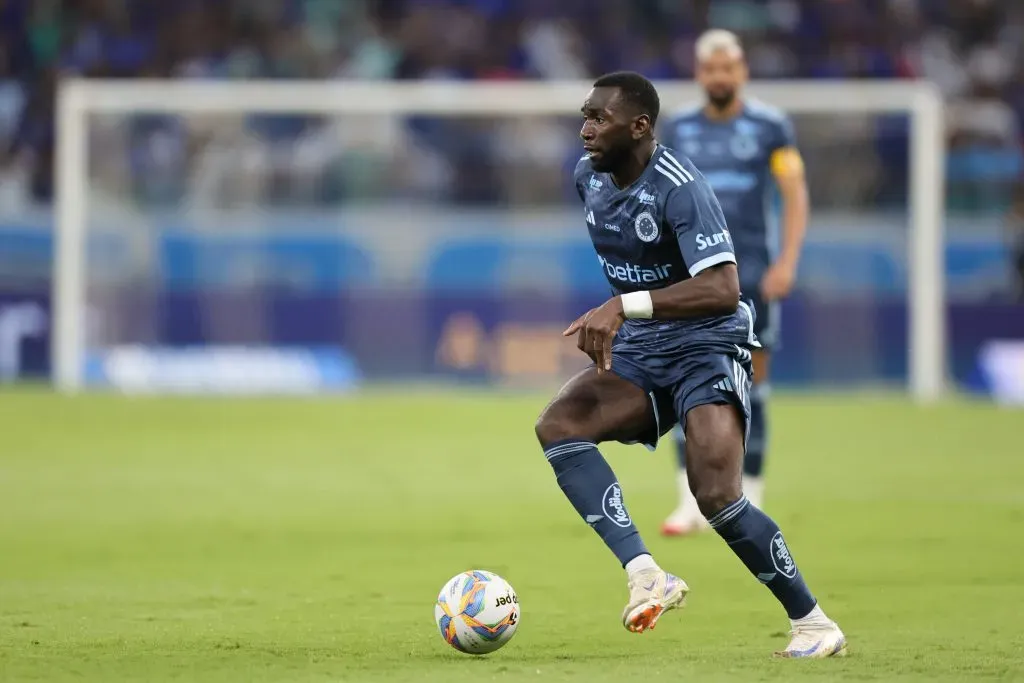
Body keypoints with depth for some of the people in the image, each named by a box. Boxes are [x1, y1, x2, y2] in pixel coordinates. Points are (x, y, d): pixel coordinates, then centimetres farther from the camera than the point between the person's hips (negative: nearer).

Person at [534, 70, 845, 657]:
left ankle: (813, 622, -1)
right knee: (557, 425, -22)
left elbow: (723, 289, -34)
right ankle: (645, 575, -32)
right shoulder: (589, 175, 3)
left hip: (707, 348, -7)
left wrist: (625, 306, -40)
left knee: (718, 498, -21)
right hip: (638, 352, 7)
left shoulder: (679, 188, -22)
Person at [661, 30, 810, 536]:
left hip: (752, 274, -2)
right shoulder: (680, 130, 8)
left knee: (752, 381, 1)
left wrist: (787, 261, -12)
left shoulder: (770, 126, -1)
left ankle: (750, 502, 12)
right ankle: (692, 503, -8)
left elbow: (795, 196, -2)